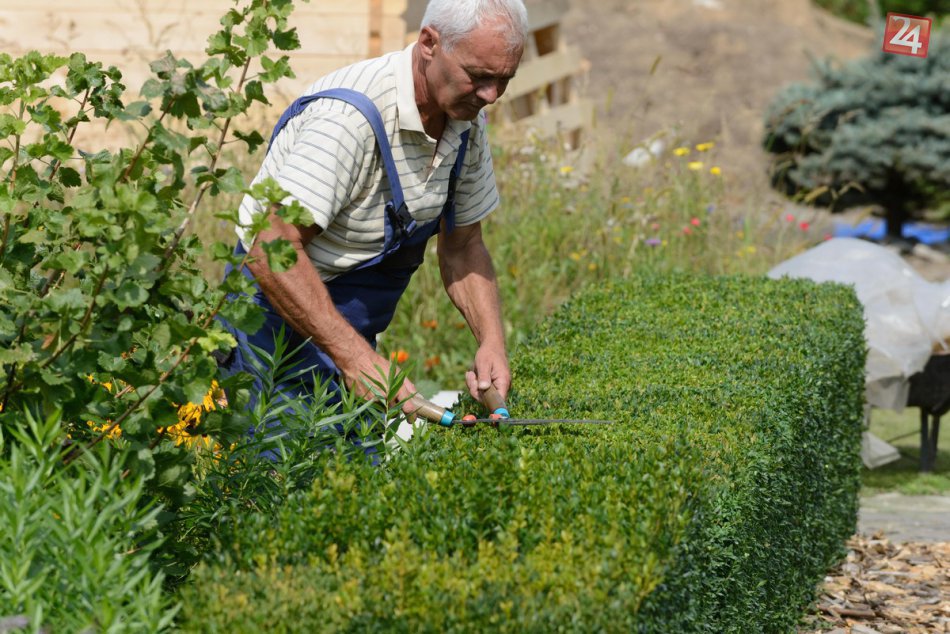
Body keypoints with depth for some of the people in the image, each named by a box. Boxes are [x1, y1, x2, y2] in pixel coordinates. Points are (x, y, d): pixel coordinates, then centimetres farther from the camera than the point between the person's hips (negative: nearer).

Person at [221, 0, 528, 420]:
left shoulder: (467, 121, -1)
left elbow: (462, 247, 10)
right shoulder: (352, 115, -28)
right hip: (280, 319, -8)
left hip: (352, 337, 8)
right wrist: (355, 357, -38)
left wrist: (492, 341, -7)